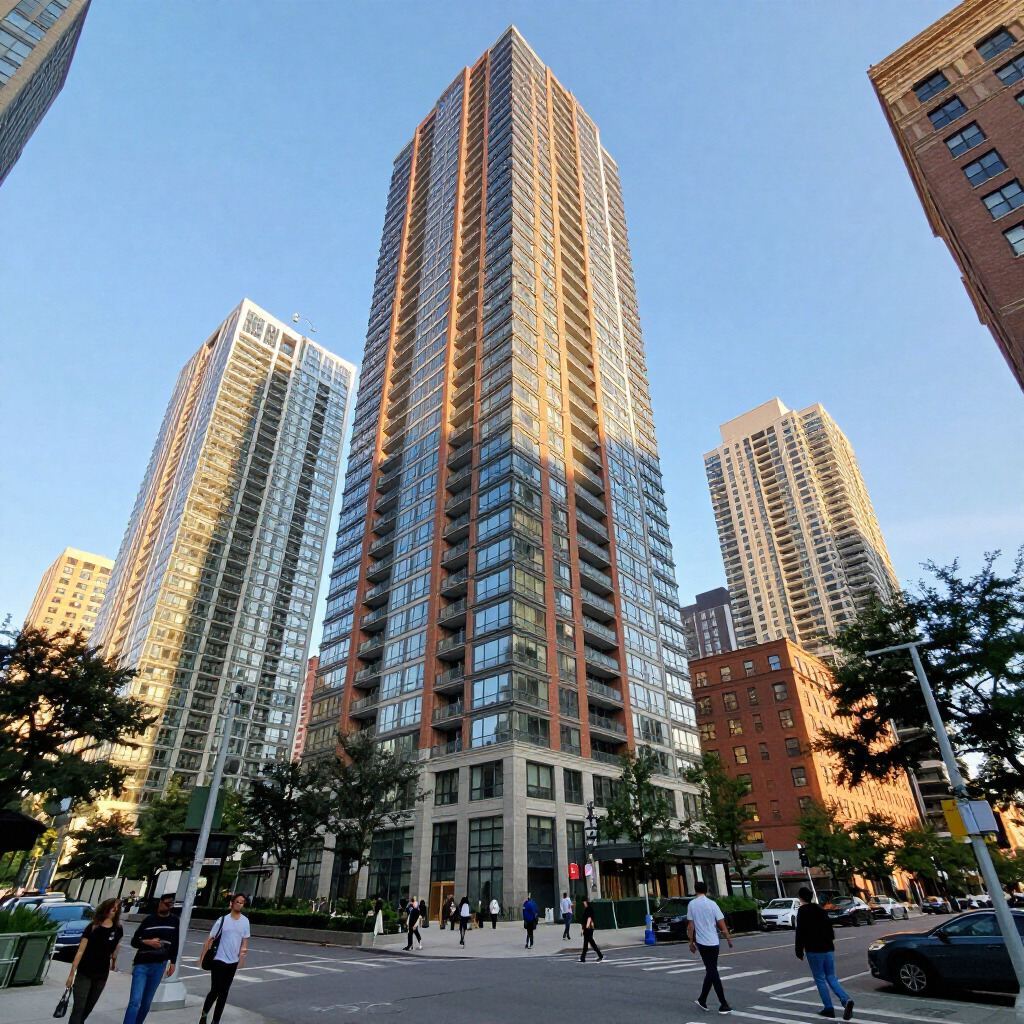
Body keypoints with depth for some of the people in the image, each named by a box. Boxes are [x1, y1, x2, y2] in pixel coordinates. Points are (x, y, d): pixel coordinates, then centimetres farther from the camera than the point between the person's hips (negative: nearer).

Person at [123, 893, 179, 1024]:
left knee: (146, 1003, 9)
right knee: (135, 1001, -10)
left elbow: (174, 944, 12)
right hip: (142, 965, -3)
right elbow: (134, 941, -1)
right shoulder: (149, 920, -5)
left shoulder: (175, 921, 4)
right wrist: (148, 942, -18)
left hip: (159, 966, 3)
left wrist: (172, 963, 10)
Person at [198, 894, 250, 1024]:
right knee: (215, 990, -2)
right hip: (219, 960, -3)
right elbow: (209, 939, -5)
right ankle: (204, 1013, 26)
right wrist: (202, 957, -7)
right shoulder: (222, 920, -12)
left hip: (233, 961, 3)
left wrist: (241, 956, -7)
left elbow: (245, 940, 5)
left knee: (224, 993, 9)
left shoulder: (245, 921, -2)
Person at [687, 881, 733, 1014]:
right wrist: (729, 938, 4)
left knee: (711, 971, 11)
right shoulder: (711, 904, -9)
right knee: (712, 971, 7)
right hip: (712, 941, -3)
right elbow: (721, 923, -9)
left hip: (700, 941, 3)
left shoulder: (691, 904, 1)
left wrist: (691, 942, 9)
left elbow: (691, 925, 2)